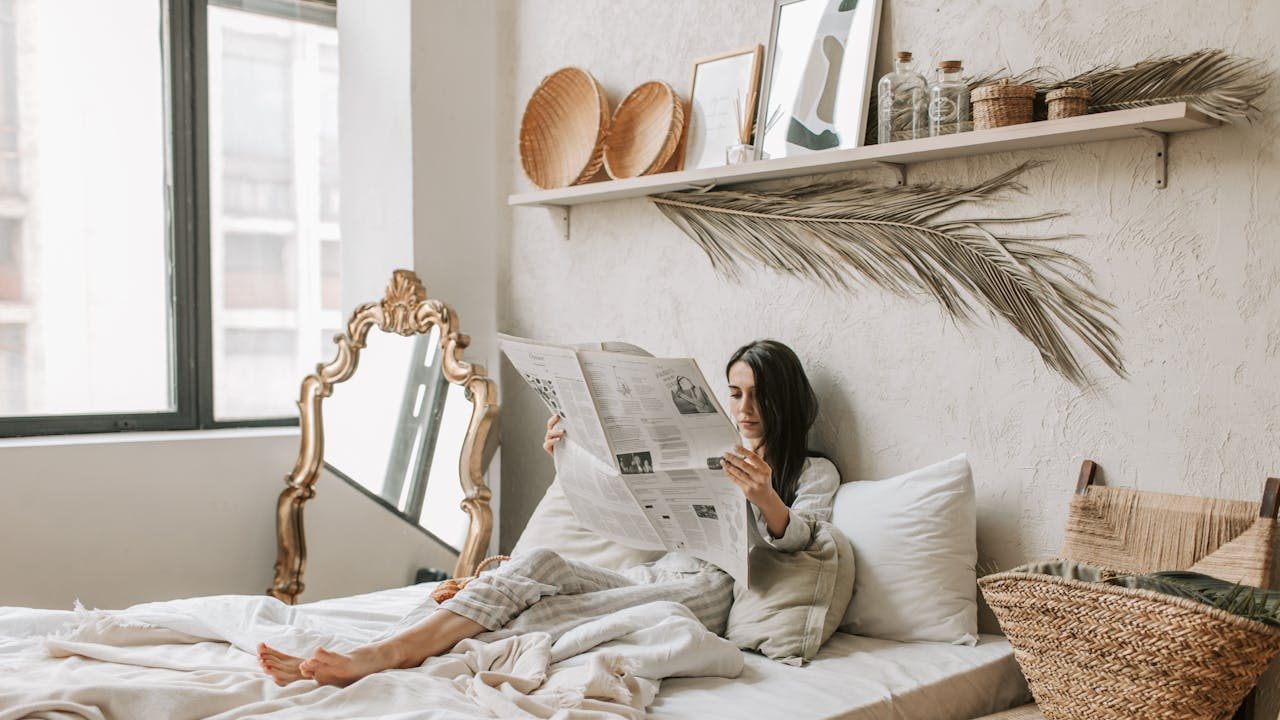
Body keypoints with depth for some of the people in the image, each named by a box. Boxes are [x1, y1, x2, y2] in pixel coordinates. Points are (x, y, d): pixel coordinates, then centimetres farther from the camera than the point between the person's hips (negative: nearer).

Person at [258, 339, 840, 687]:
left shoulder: (815, 473, 11)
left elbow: (794, 537, -10)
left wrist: (765, 499, -31)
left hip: (710, 592, -4)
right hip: (649, 573, 4)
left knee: (559, 613, -30)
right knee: (539, 561, -25)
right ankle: (379, 652, -35)